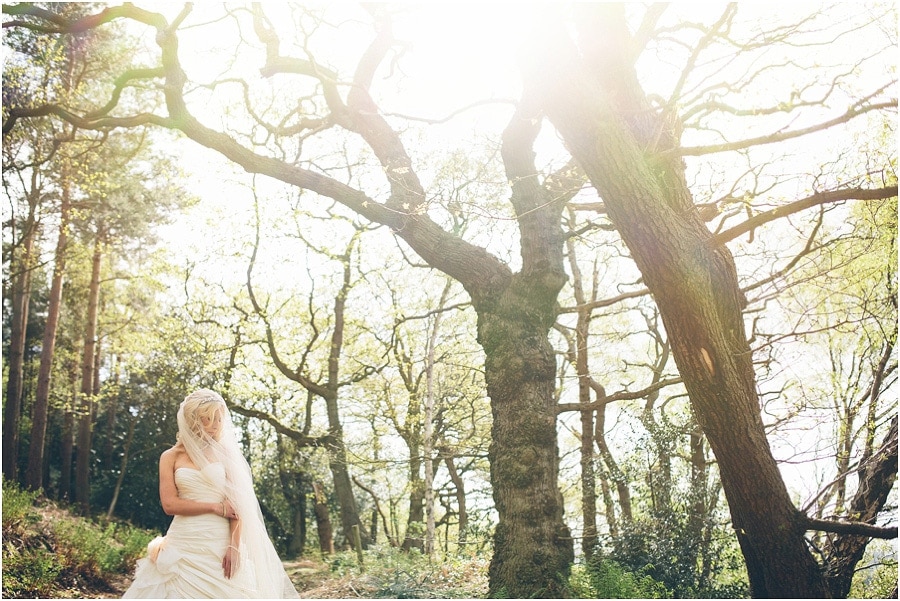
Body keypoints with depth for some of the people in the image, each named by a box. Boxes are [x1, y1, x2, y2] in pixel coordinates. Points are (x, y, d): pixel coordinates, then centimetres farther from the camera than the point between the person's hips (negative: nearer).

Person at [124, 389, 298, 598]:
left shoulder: (224, 453, 5)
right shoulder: (171, 457, 5)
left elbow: (236, 505, -1)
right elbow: (170, 504, -4)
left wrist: (234, 546, -12)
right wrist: (217, 507, -8)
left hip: (220, 543, 0)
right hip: (184, 544, 0)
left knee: (221, 592, -1)